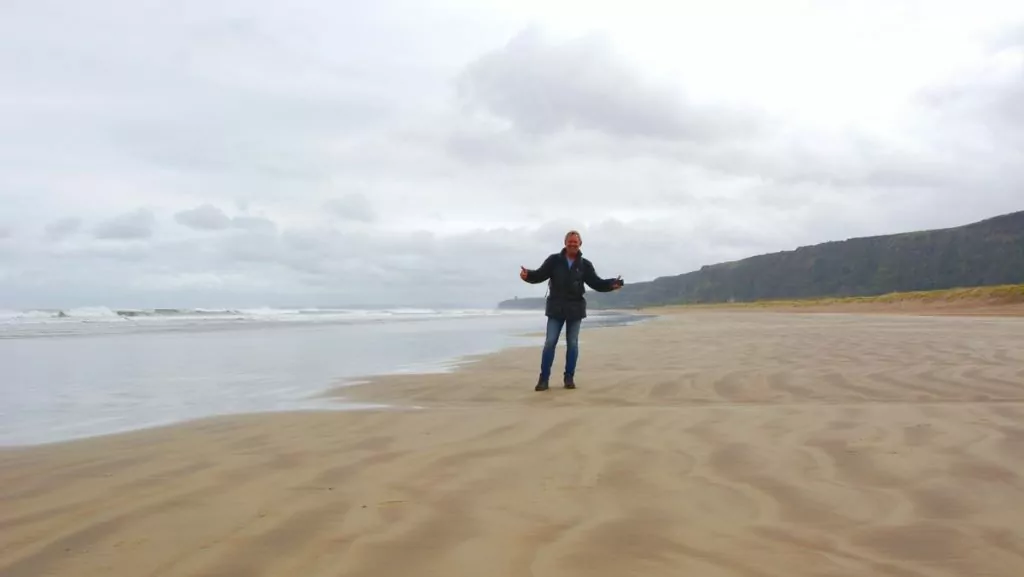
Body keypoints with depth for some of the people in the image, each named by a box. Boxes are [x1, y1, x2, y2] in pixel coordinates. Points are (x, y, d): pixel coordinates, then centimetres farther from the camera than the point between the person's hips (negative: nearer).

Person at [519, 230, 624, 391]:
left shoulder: (585, 265, 3)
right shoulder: (554, 260, -1)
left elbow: (597, 283, 1)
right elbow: (540, 275, -7)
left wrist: (612, 284, -17)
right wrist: (528, 275, -28)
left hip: (575, 308, 1)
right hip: (556, 308, -1)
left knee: (572, 344, 5)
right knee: (550, 342, -4)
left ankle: (569, 378, 14)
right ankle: (543, 379, 1)